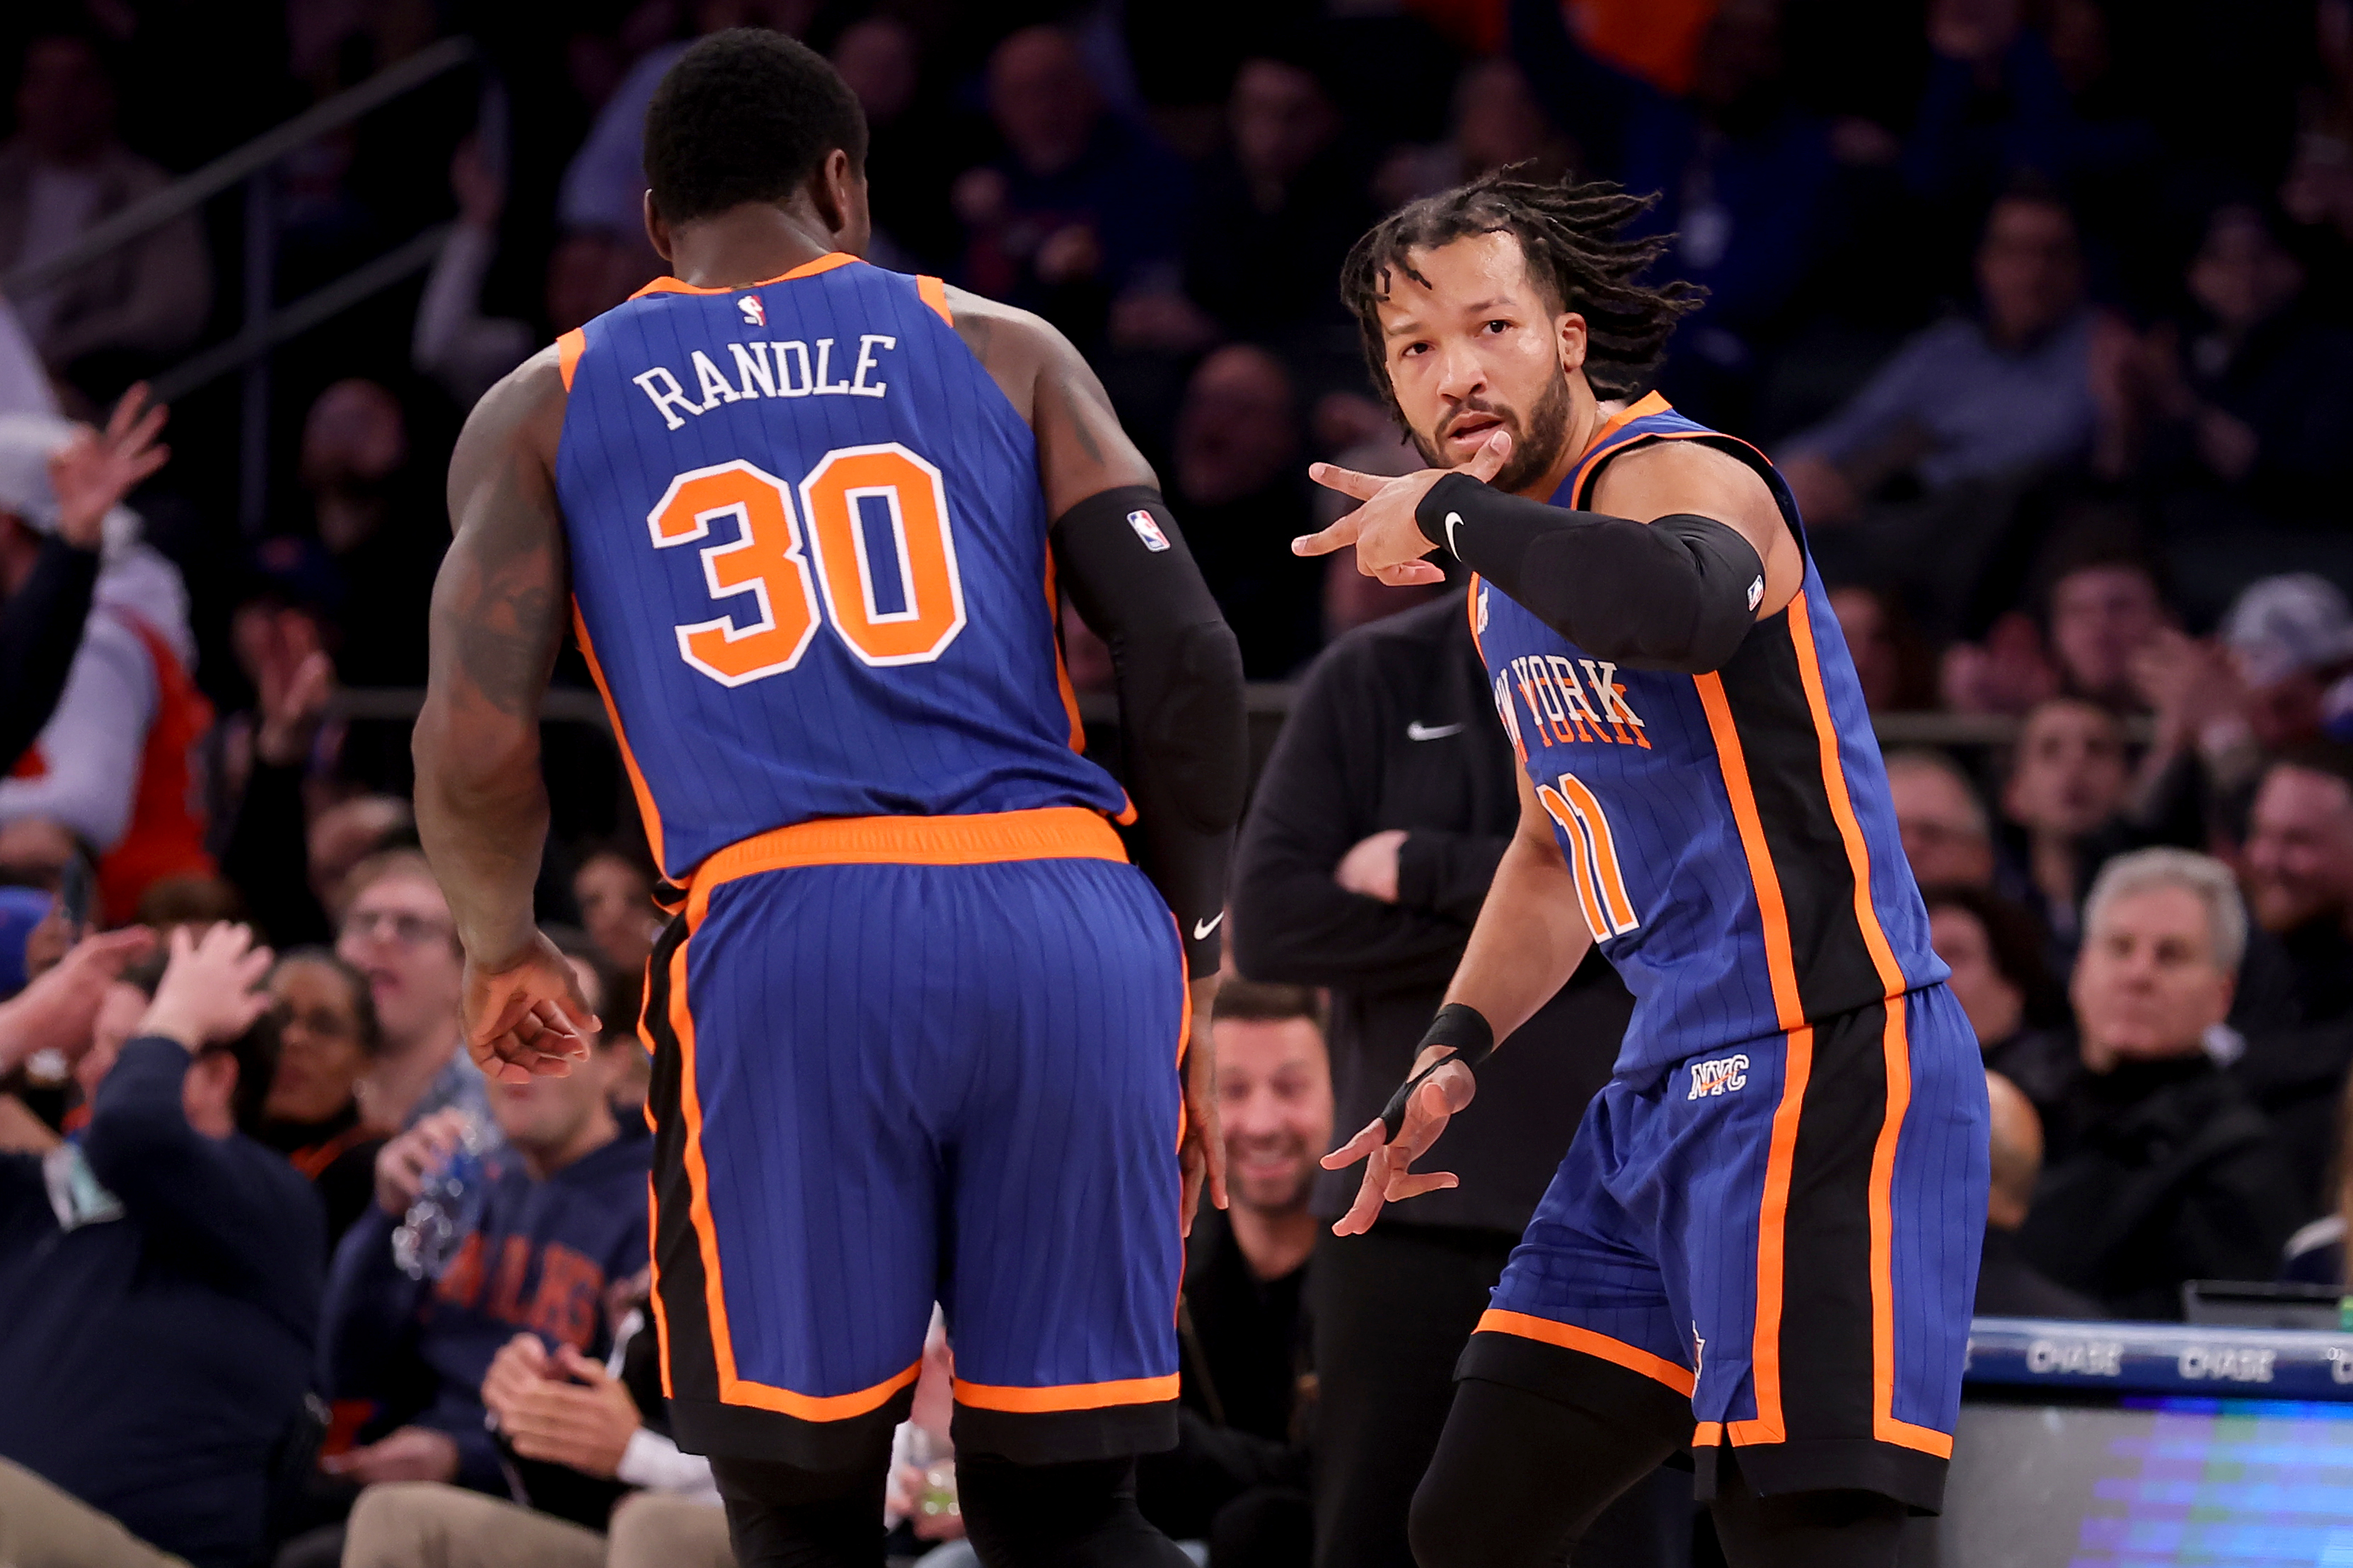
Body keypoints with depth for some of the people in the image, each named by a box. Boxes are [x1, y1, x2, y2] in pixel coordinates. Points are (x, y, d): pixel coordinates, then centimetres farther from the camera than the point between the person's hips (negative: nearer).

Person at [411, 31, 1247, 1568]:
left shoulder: (544, 409, 17)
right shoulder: (1004, 351, 19)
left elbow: (476, 751, 4)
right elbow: (1190, 659, 8)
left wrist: (504, 949, 25)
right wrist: (1183, 982, 17)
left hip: (784, 935, -1)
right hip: (1071, 919, 1)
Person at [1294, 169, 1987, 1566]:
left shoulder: (1670, 475, -14)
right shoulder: (1517, 563, 15)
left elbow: (1681, 604, -42)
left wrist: (1453, 514, -27)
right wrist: (1454, 1051, 18)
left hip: (1822, 1070, -10)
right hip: (1672, 1087, 10)